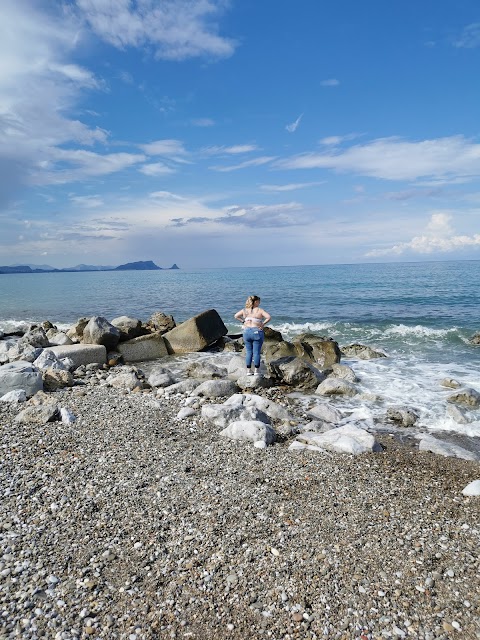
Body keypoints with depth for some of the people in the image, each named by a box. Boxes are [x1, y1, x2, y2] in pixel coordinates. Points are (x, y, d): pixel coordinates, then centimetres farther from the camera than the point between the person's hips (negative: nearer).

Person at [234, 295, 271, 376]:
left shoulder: (244, 310, 6)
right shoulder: (259, 310, -5)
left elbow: (236, 316, 4)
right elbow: (268, 317, -16)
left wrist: (243, 321, 5)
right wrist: (263, 324, -7)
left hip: (246, 332, 4)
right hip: (257, 332, -4)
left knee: (249, 352, 11)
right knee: (256, 352, 2)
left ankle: (248, 371, 12)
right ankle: (256, 371, 7)